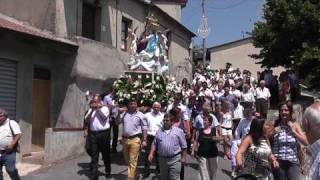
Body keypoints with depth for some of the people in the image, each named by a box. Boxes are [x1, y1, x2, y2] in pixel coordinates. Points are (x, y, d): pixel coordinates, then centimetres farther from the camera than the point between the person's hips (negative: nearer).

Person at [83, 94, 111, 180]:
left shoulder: (105, 108, 2)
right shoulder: (91, 110, 14)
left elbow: (104, 117, -16)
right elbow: (86, 120, 5)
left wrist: (98, 108, -9)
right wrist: (92, 109, -3)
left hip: (103, 134, -3)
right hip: (93, 134, 3)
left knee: (105, 154, 11)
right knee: (94, 155, 1)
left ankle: (108, 171, 30)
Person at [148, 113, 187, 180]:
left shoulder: (179, 131, 0)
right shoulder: (159, 132, 10)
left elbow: (183, 146, 1)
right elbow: (154, 144, 10)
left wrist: (183, 157, -2)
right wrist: (151, 154, -2)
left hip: (175, 159, -4)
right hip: (162, 159, 4)